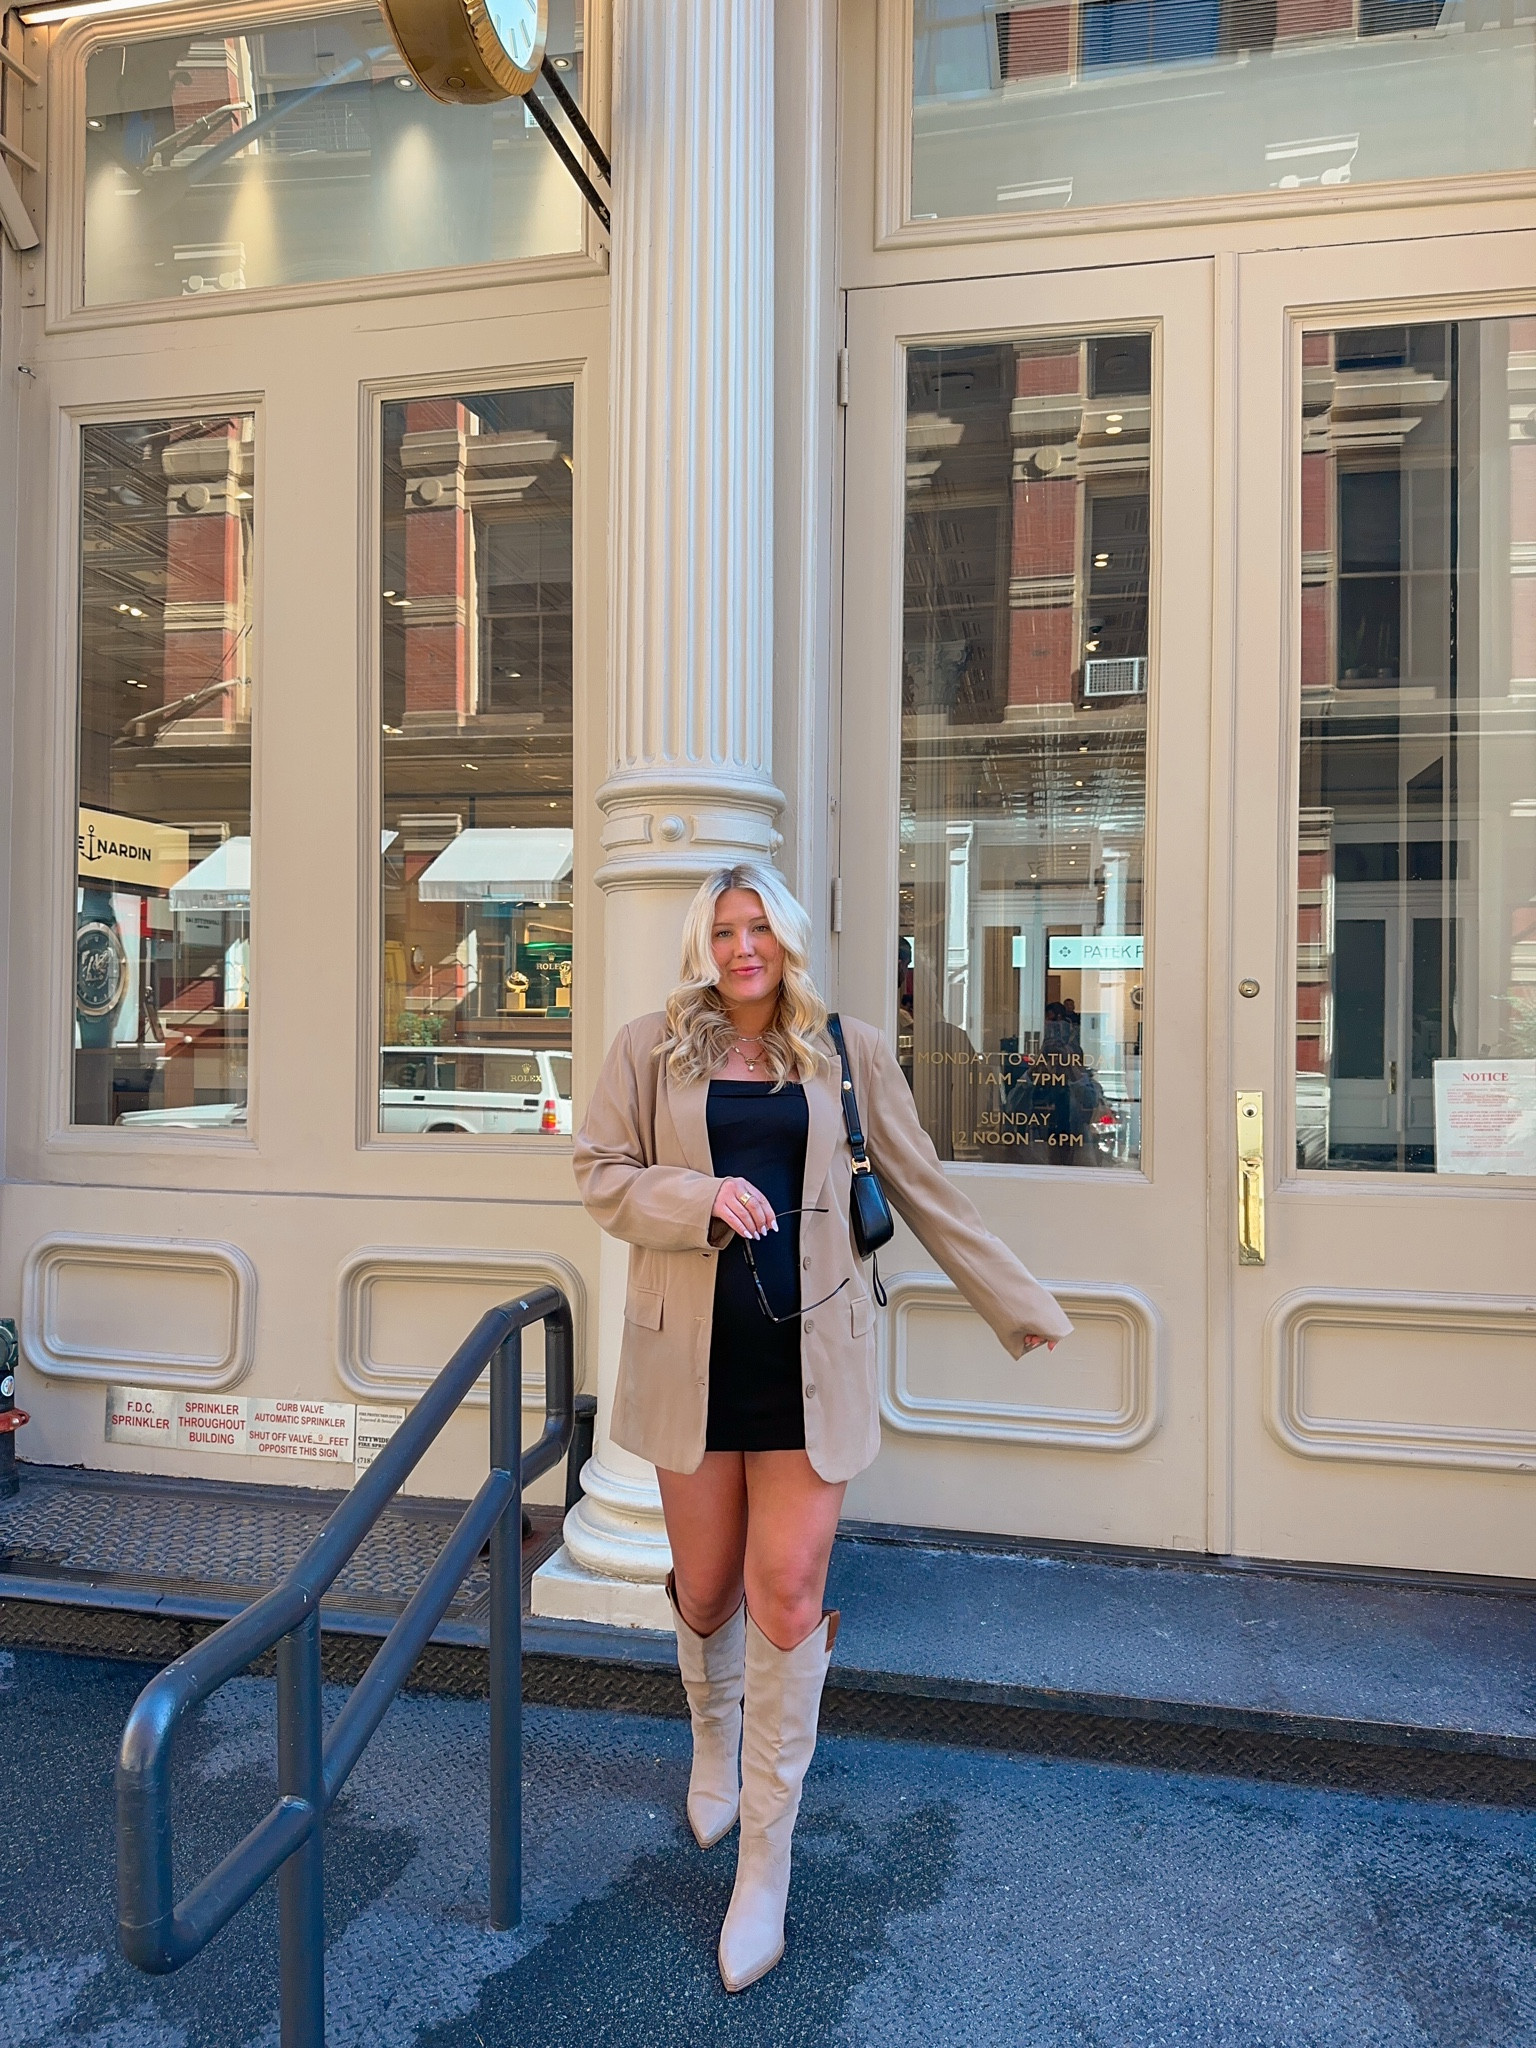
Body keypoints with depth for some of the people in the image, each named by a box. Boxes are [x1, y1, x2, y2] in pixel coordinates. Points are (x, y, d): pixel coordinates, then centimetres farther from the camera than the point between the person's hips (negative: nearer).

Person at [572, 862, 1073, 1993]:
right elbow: (603, 1176, 1)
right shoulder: (650, 1048, 2)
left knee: (788, 1597, 0)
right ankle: (715, 1742, 49)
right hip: (692, 1351, 1)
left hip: (809, 1353, 0)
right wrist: (703, 1197, -18)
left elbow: (926, 1192, 8)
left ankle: (766, 1863, 20)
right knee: (706, 1589, 13)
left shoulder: (849, 1052, 3)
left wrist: (1022, 1302, 11)